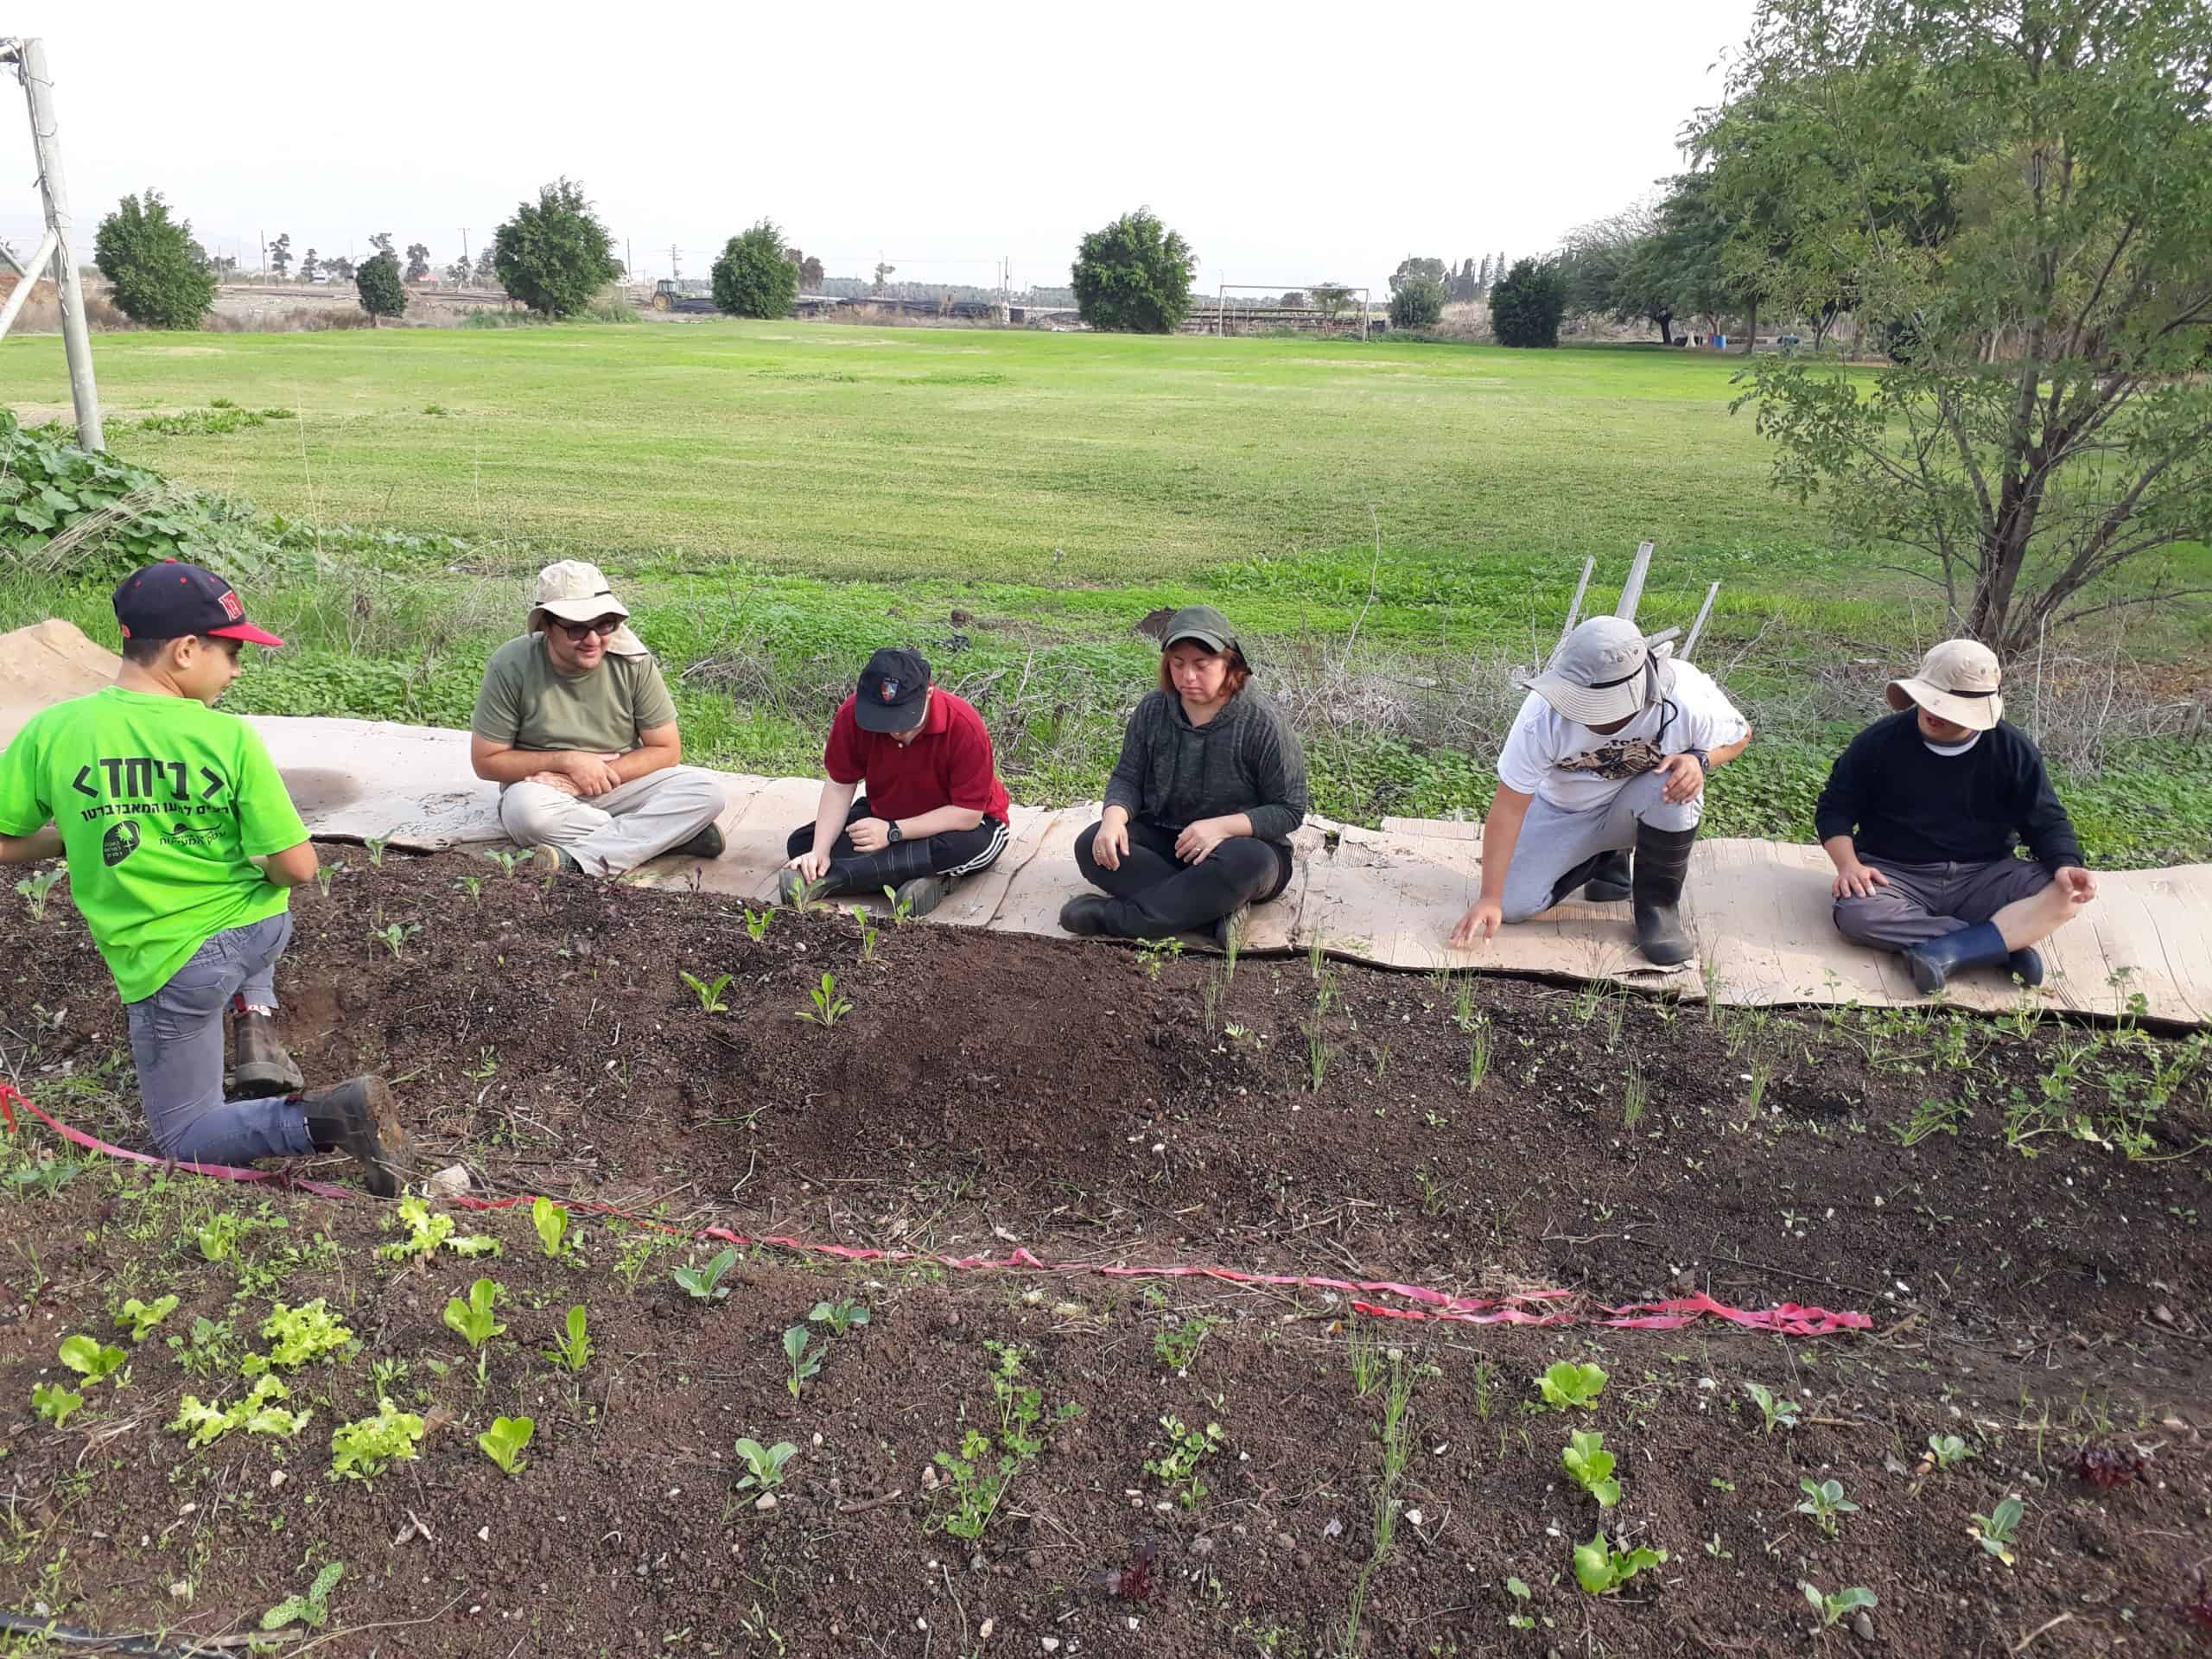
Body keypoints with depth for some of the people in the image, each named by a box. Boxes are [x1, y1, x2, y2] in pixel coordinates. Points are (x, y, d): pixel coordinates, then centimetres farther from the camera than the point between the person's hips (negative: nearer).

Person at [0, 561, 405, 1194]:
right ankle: (255, 1029, 18)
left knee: (184, 1137, 14)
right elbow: (297, 868, -13)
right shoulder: (230, 737, -14)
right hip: (262, 930, 1)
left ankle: (321, 1119, -14)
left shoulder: (51, 732, -9)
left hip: (166, 967, -1)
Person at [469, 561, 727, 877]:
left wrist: (595, 774, -17)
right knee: (524, 807, -37)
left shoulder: (632, 660, -10)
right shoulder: (511, 666, -13)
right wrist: (567, 761, -17)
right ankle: (674, 834, -26)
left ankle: (578, 860, -32)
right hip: (547, 791, -1)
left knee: (706, 793, -24)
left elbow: (667, 751, -5)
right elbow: (486, 761, -7)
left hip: (623, 785, 2)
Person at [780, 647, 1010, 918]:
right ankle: (927, 875, -25)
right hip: (884, 815, 4)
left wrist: (893, 832, -31)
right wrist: (819, 851, -25)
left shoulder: (964, 726, -32)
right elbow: (840, 785, -12)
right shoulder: (852, 714, -21)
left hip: (958, 823, -4)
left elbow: (968, 814, -27)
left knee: (974, 844, -40)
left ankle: (825, 878, -33)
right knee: (801, 843, -15)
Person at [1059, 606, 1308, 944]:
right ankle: (1219, 910, -30)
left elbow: (1289, 810, -13)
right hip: (1163, 838, 4)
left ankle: (1114, 916, -32)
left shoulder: (1262, 722, -15)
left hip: (1241, 843, -4)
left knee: (1247, 862, -40)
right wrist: (1114, 817, -21)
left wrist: (1222, 827, -27)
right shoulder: (1153, 709, -2)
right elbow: (1127, 778, 2)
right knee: (1092, 846, -23)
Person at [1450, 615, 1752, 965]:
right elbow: (1509, 807, -25)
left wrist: (1701, 761, -32)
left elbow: (1740, 734, -8)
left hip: (1635, 804, 0)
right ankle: (1605, 860, 16)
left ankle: (1658, 906, -10)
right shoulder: (1544, 714, -33)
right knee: (1511, 906, -11)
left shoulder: (1688, 700, -32)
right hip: (1564, 811, 1)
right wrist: (1489, 897, -25)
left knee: (1678, 787, -36)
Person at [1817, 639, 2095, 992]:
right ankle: (2007, 942, -27)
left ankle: (1946, 951, -35)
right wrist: (1849, 864, -19)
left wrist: (2066, 866, -20)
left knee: (2066, 895, -25)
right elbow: (1835, 808, 0)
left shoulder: (2013, 750, -1)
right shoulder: (1881, 741, -5)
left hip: (1982, 877, 1)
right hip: (1898, 875, -1)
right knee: (1855, 913, -36)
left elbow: (2046, 822, 3)